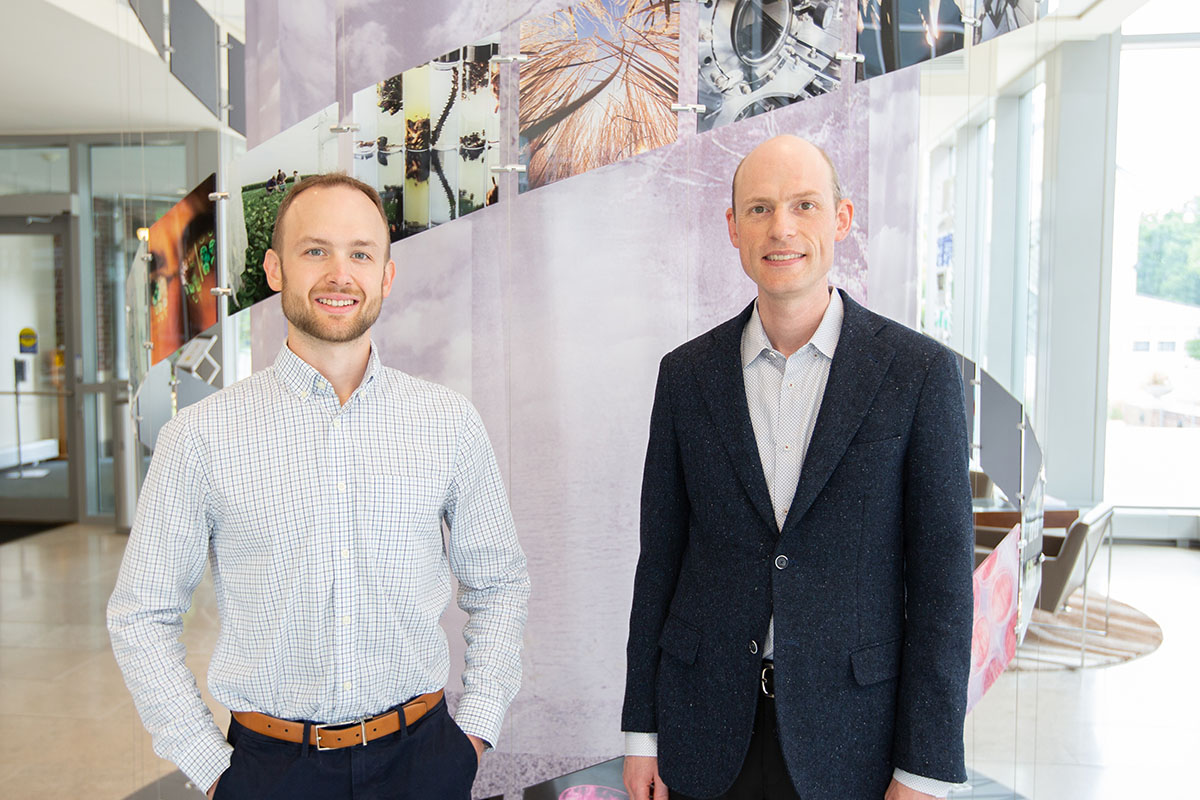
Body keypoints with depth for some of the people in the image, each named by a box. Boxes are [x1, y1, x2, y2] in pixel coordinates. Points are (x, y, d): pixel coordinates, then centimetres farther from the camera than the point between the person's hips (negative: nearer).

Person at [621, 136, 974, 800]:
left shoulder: (920, 371, -7)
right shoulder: (686, 373, 0)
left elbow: (941, 577, -7)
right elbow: (659, 557, 3)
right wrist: (641, 731, 4)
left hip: (849, 739, -1)